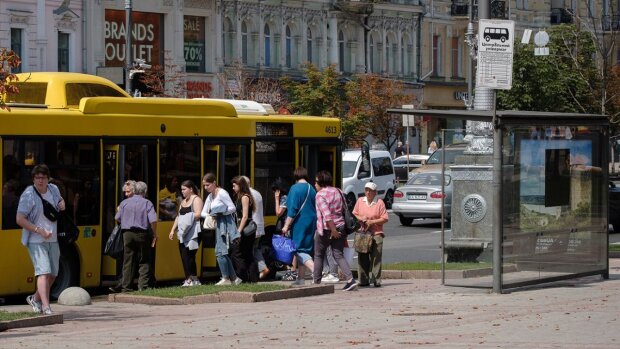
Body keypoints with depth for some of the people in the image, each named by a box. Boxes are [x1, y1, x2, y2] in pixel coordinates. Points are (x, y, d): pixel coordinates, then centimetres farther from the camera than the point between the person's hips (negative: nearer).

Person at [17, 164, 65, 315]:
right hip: (36, 241, -7)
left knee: (53, 274, 13)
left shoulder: (53, 189, 5)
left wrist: (62, 204, 3)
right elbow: (20, 219, -19)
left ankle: (35, 299, 34)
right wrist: (40, 231, -24)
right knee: (44, 272, -19)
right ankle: (46, 308, -24)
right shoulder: (29, 195, -15)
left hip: (52, 240, 7)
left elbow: (60, 200, 29)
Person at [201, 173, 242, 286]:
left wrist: (221, 212, -21)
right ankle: (234, 278, 14)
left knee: (220, 252, -14)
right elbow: (203, 212, 15)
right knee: (223, 253, 9)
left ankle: (226, 278, -10)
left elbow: (233, 208, -12)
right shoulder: (210, 197, 16)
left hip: (226, 224, -9)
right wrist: (209, 215, -6)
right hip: (219, 225, 9)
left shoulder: (222, 193, -10)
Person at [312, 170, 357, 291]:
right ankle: (350, 280, -13)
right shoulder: (338, 192, 11)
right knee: (339, 255, 4)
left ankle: (316, 282, 16)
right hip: (340, 226, 6)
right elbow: (345, 210, 15)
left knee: (318, 255, 12)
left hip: (326, 228, -6)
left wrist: (333, 230, -21)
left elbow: (326, 214, -21)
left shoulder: (320, 195, -12)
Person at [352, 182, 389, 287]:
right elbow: (354, 214, 17)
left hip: (376, 234, -4)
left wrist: (372, 221, -13)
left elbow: (385, 219, -4)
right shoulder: (360, 201, 11)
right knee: (362, 258, 3)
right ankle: (364, 280, 8)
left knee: (376, 258, -7)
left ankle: (376, 280, -6)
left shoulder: (379, 202, -1)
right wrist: (360, 218, -4)